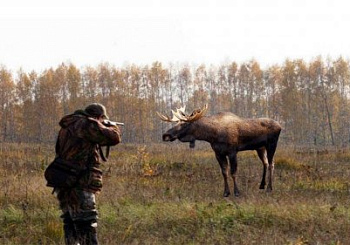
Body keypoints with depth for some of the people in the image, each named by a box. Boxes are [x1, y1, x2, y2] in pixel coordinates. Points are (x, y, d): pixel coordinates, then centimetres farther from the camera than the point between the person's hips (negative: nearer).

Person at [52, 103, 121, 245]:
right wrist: (112, 128, 10)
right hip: (78, 185, -9)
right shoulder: (86, 124, -10)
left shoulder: (68, 126, 18)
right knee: (87, 227, -9)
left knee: (71, 225, 15)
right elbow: (113, 138, -12)